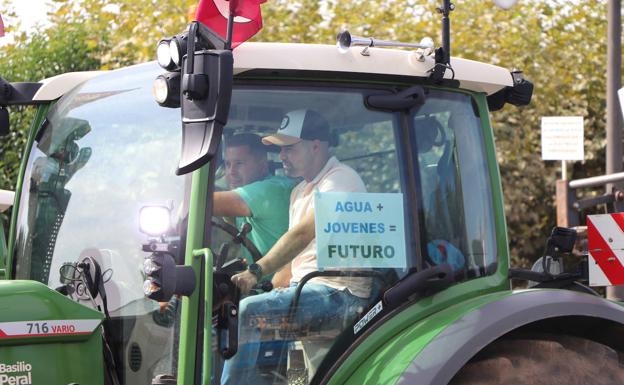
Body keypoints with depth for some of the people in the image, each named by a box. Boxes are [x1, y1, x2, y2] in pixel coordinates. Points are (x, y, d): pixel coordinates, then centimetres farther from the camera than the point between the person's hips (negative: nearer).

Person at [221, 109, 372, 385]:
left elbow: (303, 234, -23)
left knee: (248, 312, -25)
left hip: (338, 292, -9)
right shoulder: (300, 191, 22)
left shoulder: (341, 179, -10)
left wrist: (256, 272, -31)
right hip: (304, 287, 10)